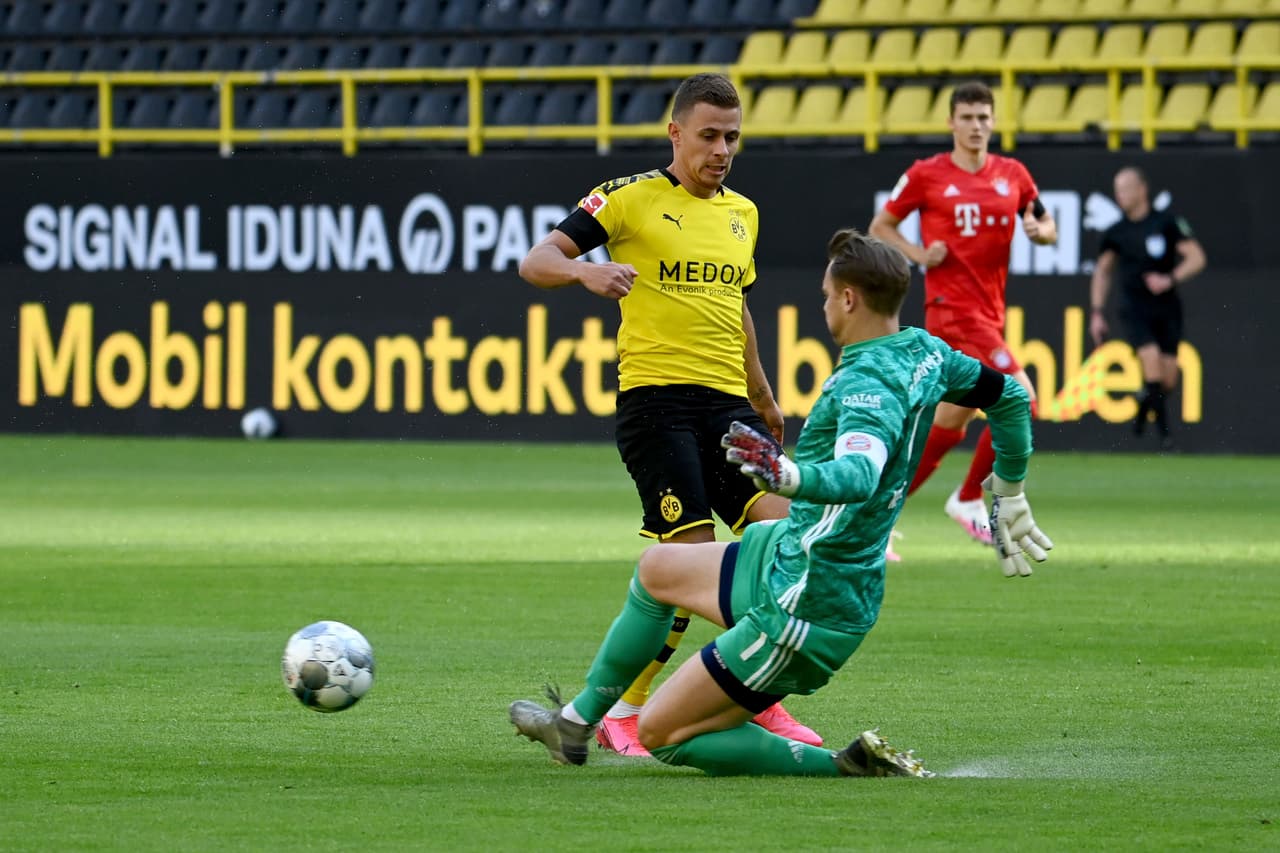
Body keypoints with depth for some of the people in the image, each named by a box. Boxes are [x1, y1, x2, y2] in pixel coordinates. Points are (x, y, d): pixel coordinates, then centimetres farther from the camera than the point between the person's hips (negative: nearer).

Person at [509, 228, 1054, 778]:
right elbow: (1010, 396, 17)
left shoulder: (868, 385, -26)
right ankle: (577, 722, 37)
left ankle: (848, 766, -5)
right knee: (657, 569, 28)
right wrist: (1010, 499, 30)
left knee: (660, 734, -2)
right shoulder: (924, 352, 2)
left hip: (805, 609, -10)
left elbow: (857, 477, -45)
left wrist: (786, 477, -63)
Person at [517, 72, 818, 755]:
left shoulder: (742, 213, 18)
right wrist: (586, 270, -27)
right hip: (654, 397, -6)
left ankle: (759, 699, 3)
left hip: (727, 400, 6)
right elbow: (535, 263, -6)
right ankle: (620, 711, -2)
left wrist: (762, 397, 37)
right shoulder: (632, 197, -2)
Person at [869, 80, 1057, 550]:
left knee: (949, 426, 6)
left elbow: (1049, 229, 16)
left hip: (989, 312, 6)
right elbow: (880, 225, 6)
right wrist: (920, 255, -10)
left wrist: (1040, 229, -7)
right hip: (952, 306, -6)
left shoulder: (1012, 174, 9)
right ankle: (969, 500, -6)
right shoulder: (926, 175, -2)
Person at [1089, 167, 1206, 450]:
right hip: (1134, 309, 0)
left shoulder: (1167, 223, -4)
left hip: (1167, 308, 0)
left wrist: (1171, 279, -21)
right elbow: (1102, 270, 16)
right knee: (1151, 357, -23)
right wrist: (1097, 313, 10)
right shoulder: (1116, 233, 4)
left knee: (1168, 381, -2)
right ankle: (1164, 430, -15)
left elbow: (1197, 257, -5)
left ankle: (1145, 402, 33)